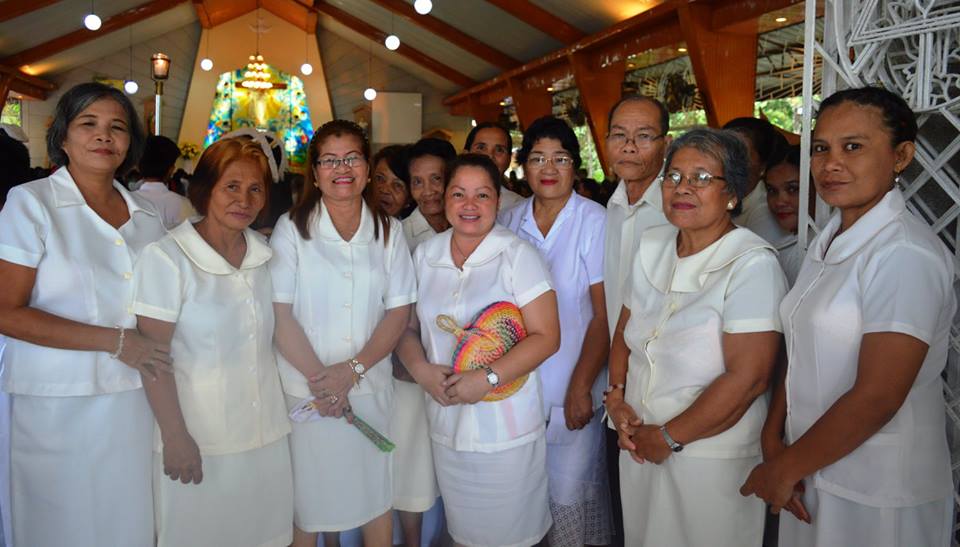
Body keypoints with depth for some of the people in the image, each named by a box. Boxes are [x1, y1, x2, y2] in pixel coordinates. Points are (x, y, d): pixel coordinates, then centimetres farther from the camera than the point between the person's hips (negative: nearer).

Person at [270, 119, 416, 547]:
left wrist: (352, 369, -11)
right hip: (304, 389, -2)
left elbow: (399, 311, 0)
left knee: (375, 494, 13)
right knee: (306, 500, 9)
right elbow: (279, 313, -6)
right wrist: (318, 376, -13)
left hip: (371, 387, 2)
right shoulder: (292, 228, -2)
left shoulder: (388, 231, 4)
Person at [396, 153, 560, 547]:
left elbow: (546, 336, -13)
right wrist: (421, 369, -11)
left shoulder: (518, 255, -8)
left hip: (507, 429, -4)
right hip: (446, 425, 4)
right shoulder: (425, 255, 5)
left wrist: (487, 379, -21)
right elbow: (407, 326, 8)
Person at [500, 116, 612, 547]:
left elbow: (605, 315, -11)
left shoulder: (594, 222, -10)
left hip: (571, 392, -4)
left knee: (571, 495, 6)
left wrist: (581, 387, -14)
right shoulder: (509, 221, 3)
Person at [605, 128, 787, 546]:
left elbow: (748, 378, -23)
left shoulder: (753, 264, -19)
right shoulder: (651, 246, 1)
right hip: (639, 446, 6)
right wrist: (616, 396, -3)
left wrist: (669, 438, -16)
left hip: (711, 456, -6)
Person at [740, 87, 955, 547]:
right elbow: (800, 357, 6)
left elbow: (877, 398, -23)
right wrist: (773, 441, -5)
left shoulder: (907, 255, -20)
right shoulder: (828, 242, 6)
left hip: (877, 496, -7)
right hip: (812, 473, 7)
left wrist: (784, 469, -14)